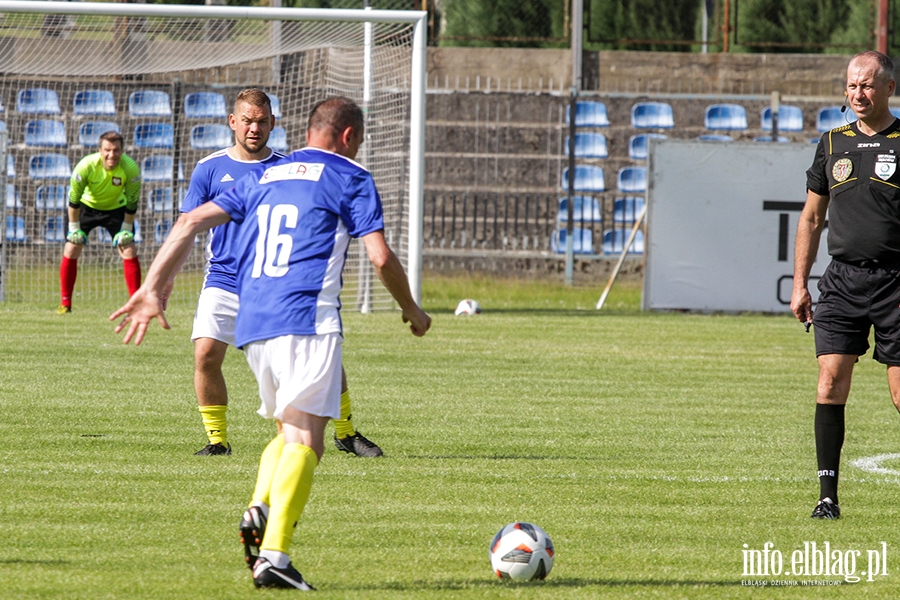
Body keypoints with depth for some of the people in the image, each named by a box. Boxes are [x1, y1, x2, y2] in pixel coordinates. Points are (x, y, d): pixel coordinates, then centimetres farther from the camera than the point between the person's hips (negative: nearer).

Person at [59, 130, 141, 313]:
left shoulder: (131, 169, -29)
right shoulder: (86, 166, -32)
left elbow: (132, 202, -15)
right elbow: (73, 199, -20)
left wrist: (126, 230, -11)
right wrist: (74, 228, -16)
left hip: (116, 208, 1)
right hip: (87, 205, -1)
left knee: (129, 251, -11)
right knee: (71, 251, -9)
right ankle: (65, 303, 3)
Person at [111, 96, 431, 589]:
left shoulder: (264, 177, 22)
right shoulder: (350, 179, 7)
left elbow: (191, 222, 15)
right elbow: (381, 258, -1)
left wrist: (151, 290, 13)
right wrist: (413, 312, 15)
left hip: (252, 326, 6)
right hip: (307, 320, -6)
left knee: (289, 431, 20)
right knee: (305, 438, -11)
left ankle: (259, 509, -6)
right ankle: (273, 556, -25)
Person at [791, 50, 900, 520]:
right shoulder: (833, 144, 12)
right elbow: (812, 217, 19)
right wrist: (800, 282, 13)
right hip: (842, 280, 3)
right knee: (830, 383, -7)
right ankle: (827, 495, -4)